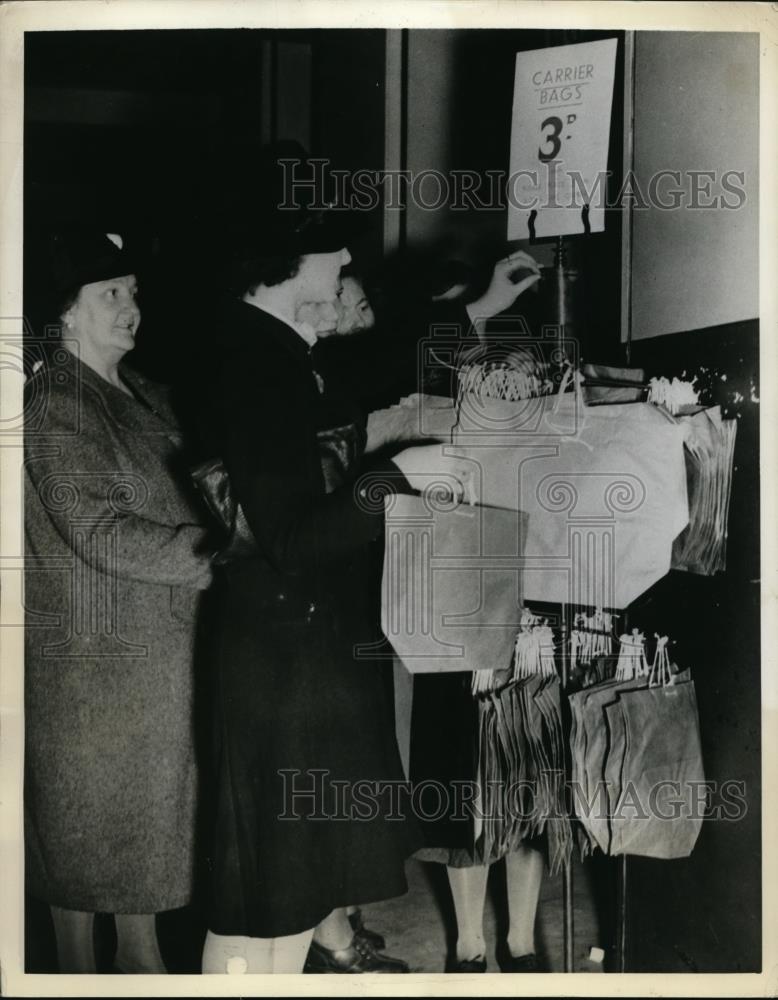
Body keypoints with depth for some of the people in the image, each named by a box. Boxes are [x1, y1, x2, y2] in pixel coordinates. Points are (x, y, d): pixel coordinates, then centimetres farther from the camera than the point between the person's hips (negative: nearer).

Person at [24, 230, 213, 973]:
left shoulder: (143, 395, 11)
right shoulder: (54, 402, -14)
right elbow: (102, 533, -21)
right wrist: (210, 555, -20)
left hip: (159, 645, 8)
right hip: (91, 653, -8)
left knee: (146, 807, 17)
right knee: (84, 818, 7)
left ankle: (142, 954, 32)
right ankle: (80, 969, 22)